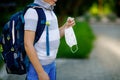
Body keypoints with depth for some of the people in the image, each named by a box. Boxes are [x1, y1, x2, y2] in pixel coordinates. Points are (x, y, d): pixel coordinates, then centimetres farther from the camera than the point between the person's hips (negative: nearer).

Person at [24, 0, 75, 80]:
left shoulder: (49, 11, 8)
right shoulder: (32, 12, -20)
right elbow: (28, 44, -23)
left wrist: (66, 26, -2)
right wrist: (41, 72, -23)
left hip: (50, 63, 9)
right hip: (37, 65, -9)